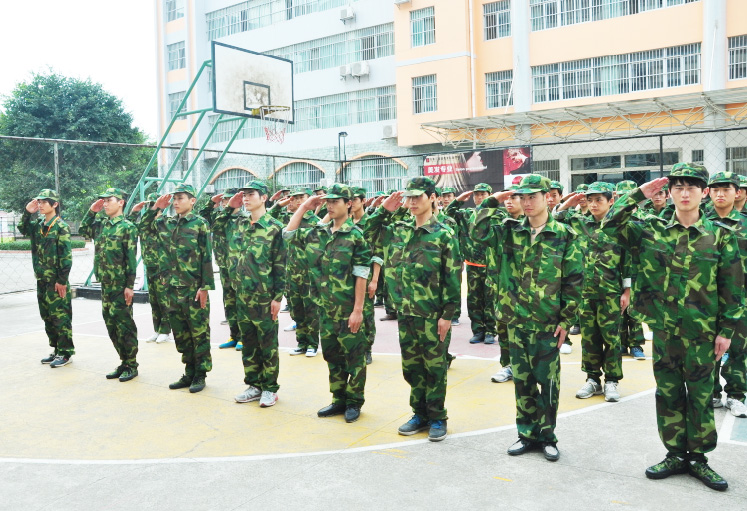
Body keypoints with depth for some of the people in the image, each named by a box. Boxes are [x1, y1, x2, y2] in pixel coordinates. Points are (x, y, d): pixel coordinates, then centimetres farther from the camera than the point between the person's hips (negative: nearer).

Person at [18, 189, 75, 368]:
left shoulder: (61, 226, -12)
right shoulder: (38, 224, 9)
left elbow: (66, 256, -15)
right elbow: (23, 229, 25)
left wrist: (62, 280, -17)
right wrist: (27, 212, 7)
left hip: (56, 280, -8)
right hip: (41, 279, 8)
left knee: (60, 316, -3)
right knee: (47, 316, 13)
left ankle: (66, 352, 6)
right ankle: (56, 349, 23)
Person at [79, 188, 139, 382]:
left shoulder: (127, 227, -9)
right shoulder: (101, 224, 11)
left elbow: (131, 258, -12)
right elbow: (83, 230, 25)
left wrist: (130, 285, -15)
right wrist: (91, 211, 10)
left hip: (121, 285, -7)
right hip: (106, 284, 7)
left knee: (124, 323, -2)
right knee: (111, 323, 11)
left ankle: (131, 365, 8)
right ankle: (124, 361, 21)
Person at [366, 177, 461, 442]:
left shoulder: (443, 234, -8)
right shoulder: (397, 230, 6)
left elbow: (452, 278, -9)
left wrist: (447, 314, -13)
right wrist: (383, 210, 2)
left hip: (432, 315, -5)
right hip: (405, 311, 5)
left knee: (435, 367, 7)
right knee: (411, 366, 14)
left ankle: (437, 418, 21)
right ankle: (420, 414, 29)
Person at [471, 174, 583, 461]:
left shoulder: (564, 235, -3)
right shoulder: (509, 230, 4)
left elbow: (573, 282, -3)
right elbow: (477, 232, -10)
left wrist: (566, 320, -6)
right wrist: (493, 202, -8)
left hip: (548, 322, -3)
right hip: (516, 320, 3)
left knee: (547, 380, 7)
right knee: (522, 379, 12)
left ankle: (547, 436, 23)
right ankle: (527, 433, 26)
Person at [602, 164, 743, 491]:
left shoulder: (721, 235, -3)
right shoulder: (652, 229, 1)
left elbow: (733, 287, -1)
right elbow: (610, 223, -3)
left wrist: (726, 330, -4)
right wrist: (640, 194, -7)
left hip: (702, 332, -1)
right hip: (663, 328, 2)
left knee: (701, 396, 9)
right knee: (668, 394, 11)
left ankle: (698, 458, 24)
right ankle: (676, 455, 25)